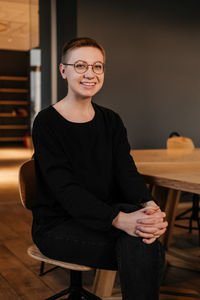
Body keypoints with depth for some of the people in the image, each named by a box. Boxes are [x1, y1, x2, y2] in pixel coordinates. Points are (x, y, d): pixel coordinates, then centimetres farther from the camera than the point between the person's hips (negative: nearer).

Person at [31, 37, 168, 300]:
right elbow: (65, 189, -20)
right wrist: (119, 219, -34)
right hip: (58, 225, -5)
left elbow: (127, 172, -3)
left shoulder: (111, 121, 9)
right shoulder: (47, 123, -8)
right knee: (143, 251, -28)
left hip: (105, 215, 5)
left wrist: (149, 206, -27)